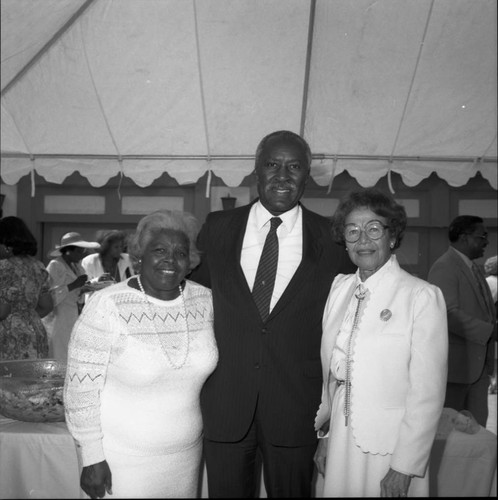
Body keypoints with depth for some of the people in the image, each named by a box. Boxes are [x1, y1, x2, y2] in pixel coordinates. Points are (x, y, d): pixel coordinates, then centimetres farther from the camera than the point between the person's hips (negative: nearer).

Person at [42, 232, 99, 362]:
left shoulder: (74, 266, 13)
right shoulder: (55, 266, -11)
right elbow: (49, 299, -20)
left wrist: (83, 290, -2)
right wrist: (73, 285, -21)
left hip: (72, 320, 8)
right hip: (58, 320, -8)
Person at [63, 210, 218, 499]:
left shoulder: (205, 301, -4)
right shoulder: (107, 306, -17)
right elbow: (81, 387, -13)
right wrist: (92, 458, -10)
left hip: (186, 453, 4)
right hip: (121, 458, -4)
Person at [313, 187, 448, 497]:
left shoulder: (423, 296, -14)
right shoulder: (339, 288, 3)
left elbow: (428, 392, -14)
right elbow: (329, 370, 8)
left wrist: (405, 468, -13)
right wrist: (324, 434, 8)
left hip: (390, 448, -4)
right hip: (341, 444, 5)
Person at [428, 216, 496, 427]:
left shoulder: (474, 268, 16)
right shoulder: (444, 267, -15)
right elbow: (449, 314, -24)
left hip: (479, 362, 9)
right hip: (455, 363, -9)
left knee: (477, 424, 12)